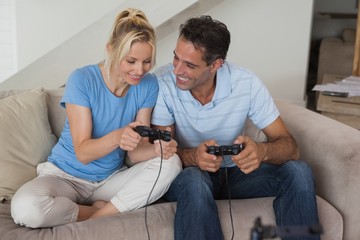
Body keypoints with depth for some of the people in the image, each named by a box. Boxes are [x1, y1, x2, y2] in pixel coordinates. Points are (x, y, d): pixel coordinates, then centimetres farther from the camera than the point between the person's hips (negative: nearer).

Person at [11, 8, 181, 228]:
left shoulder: (148, 85, -8)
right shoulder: (82, 80, -19)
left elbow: (135, 153, -9)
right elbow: (83, 153, -21)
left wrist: (157, 149, -32)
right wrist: (116, 137, -41)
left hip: (111, 179, 3)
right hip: (66, 176, -3)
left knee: (171, 162, -20)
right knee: (25, 208, -33)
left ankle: (100, 216, -15)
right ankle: (100, 211, -6)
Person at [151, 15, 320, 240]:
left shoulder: (247, 83, -15)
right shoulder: (162, 83, -19)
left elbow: (289, 146, -14)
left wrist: (262, 151, -38)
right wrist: (193, 156, -38)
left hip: (235, 173, 2)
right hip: (187, 173, -2)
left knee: (298, 172, -21)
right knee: (194, 182, -37)